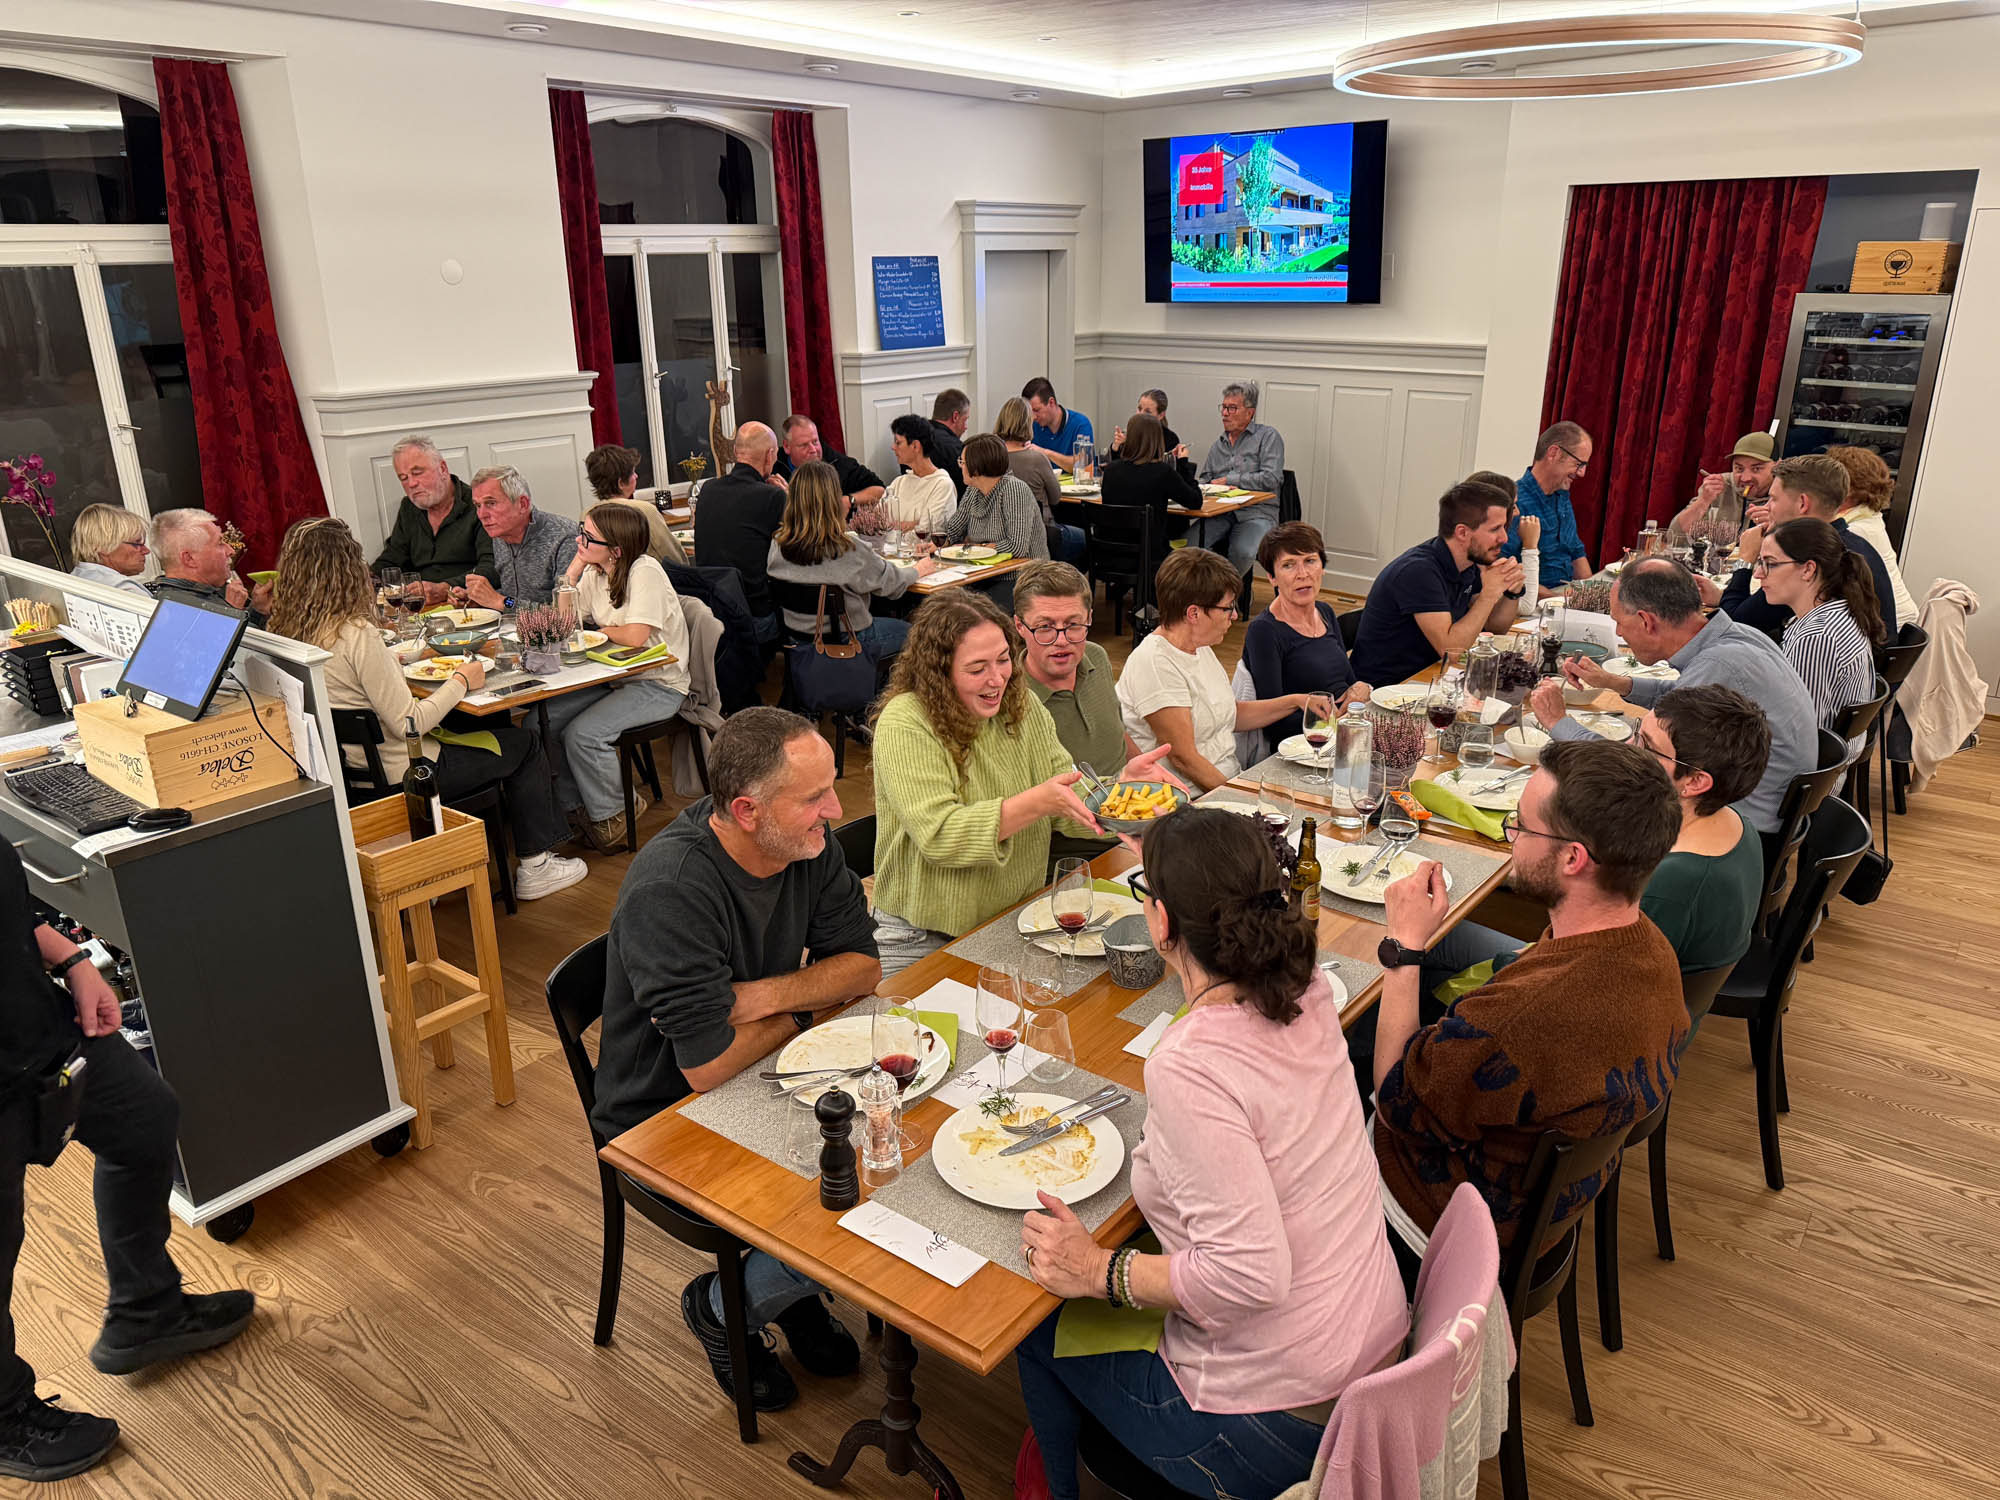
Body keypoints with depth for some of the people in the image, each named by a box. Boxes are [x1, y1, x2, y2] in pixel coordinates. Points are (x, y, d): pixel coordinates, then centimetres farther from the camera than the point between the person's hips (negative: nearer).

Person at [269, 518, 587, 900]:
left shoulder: (285, 634, -1)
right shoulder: (355, 635, -26)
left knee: (492, 727, 26)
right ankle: (534, 867, 16)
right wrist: (461, 682, -11)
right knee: (526, 741, 8)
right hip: (400, 774, -9)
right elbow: (409, 724, -24)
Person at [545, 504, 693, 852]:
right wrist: (576, 564, -3)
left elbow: (635, 636, -25)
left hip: (658, 684, -8)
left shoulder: (644, 572, -18)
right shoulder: (594, 573, 7)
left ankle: (611, 814, 2)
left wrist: (600, 632, -6)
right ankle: (573, 806, 12)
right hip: (614, 677, 8)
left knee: (582, 734, -24)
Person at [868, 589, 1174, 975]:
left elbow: (1072, 799, 5)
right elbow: (938, 836, -24)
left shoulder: (1022, 707, 5)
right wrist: (1037, 802, -30)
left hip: (1018, 922, 6)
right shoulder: (904, 725, -16)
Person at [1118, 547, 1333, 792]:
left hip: (1233, 779, 9)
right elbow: (1184, 758, -20)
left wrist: (1296, 701, 16)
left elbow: (1232, 715, 25)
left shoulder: (1199, 648, 13)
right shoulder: (1155, 664, -18)